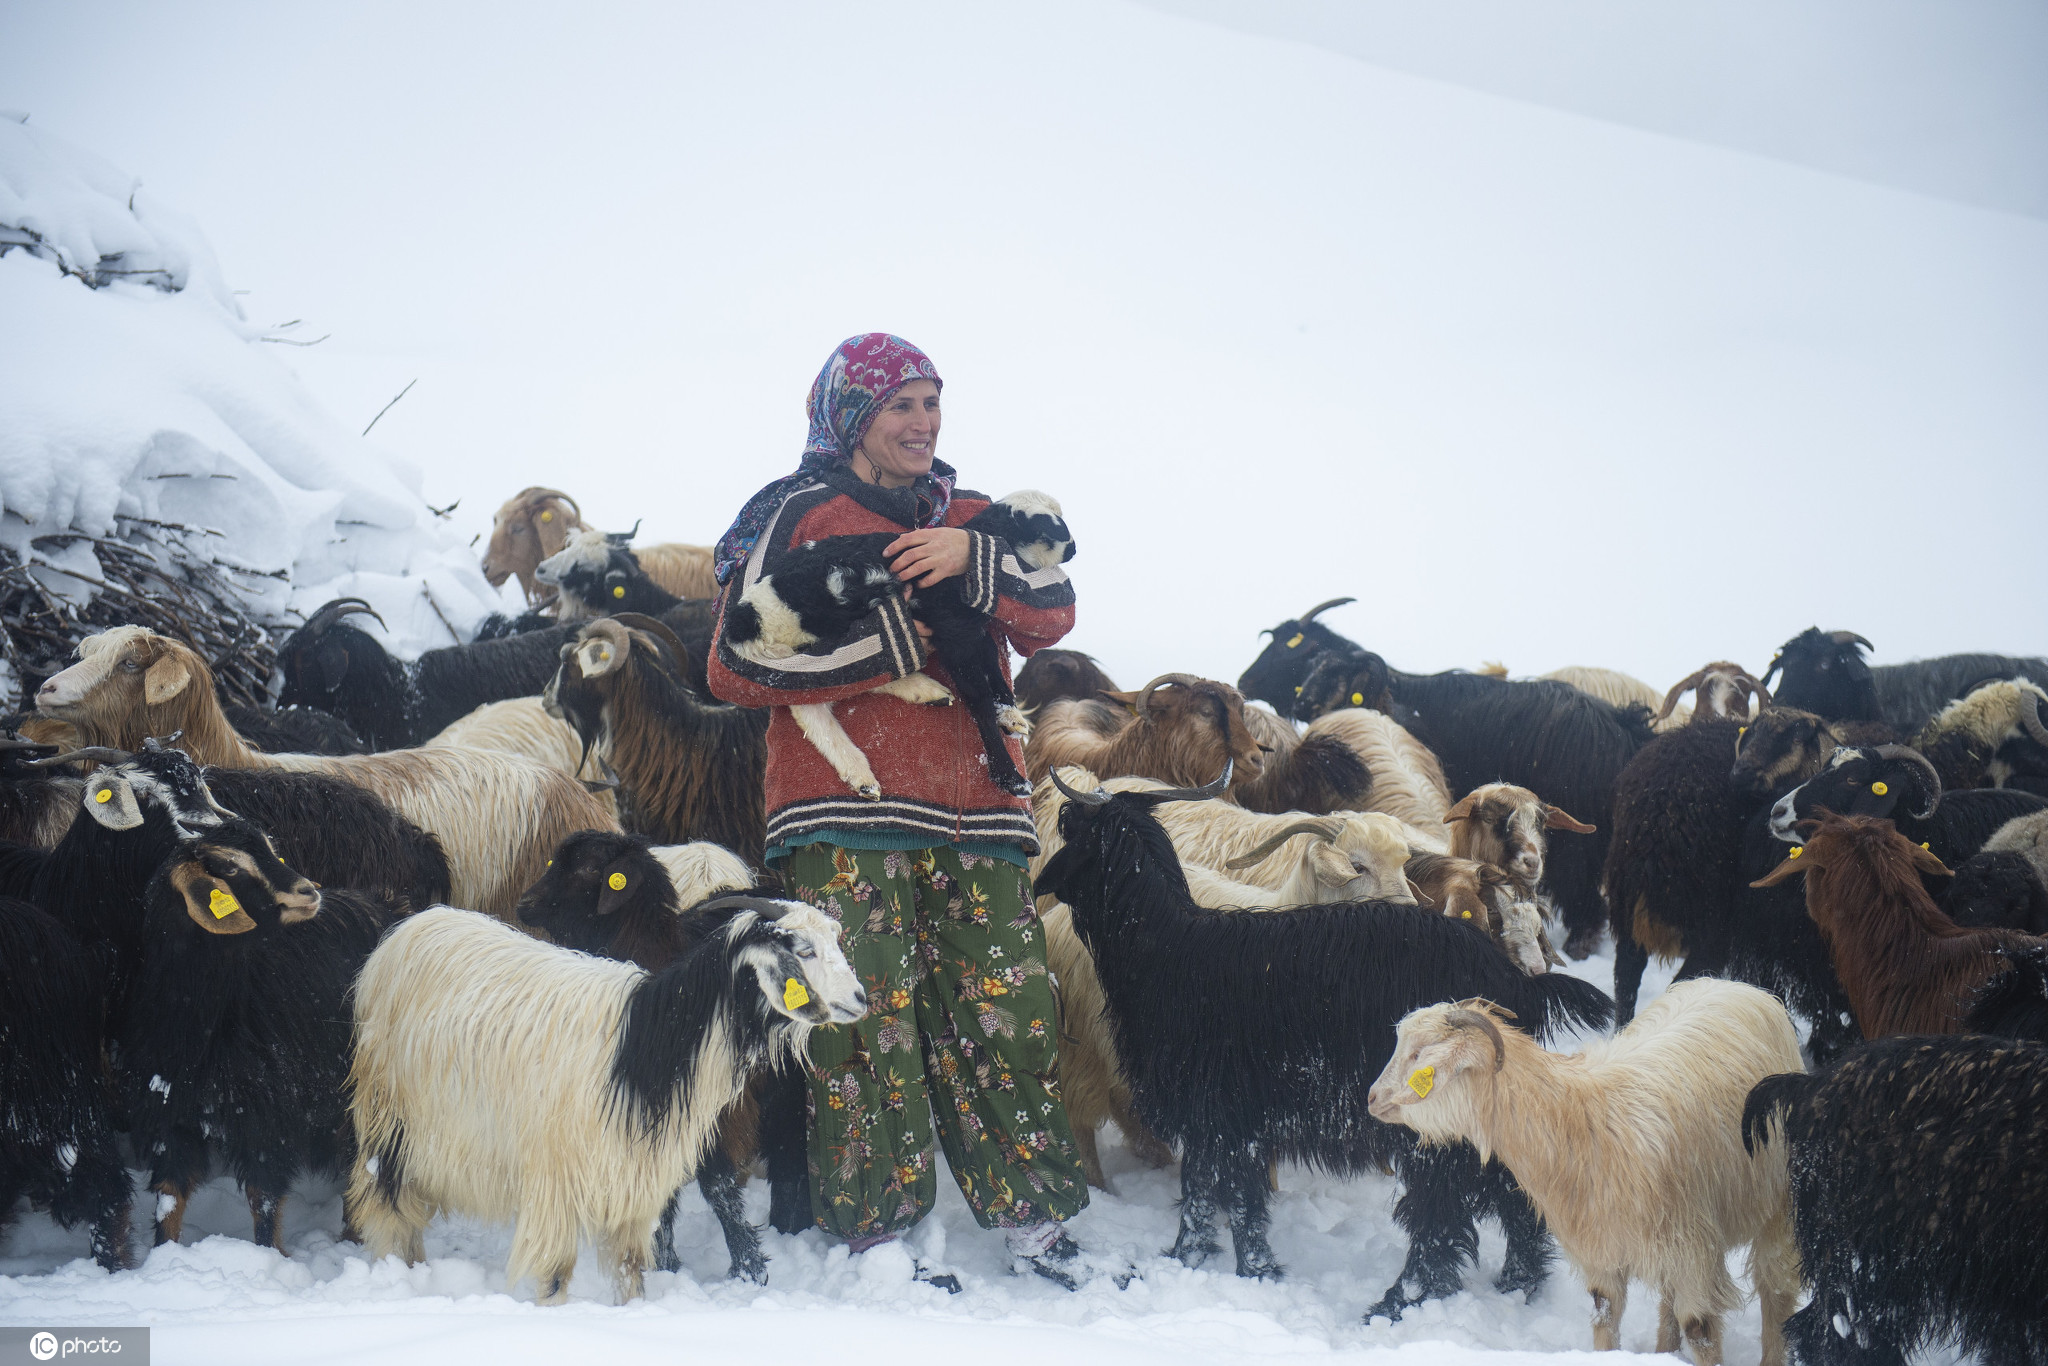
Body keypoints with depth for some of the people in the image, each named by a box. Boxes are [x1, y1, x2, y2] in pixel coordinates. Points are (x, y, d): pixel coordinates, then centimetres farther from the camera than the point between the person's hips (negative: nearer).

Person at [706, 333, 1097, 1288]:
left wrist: (973, 558, -12)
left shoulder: (966, 520, 20)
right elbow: (737, 664, -6)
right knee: (871, 1015, -9)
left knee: (1011, 1003, 0)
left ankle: (1033, 1219, 8)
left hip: (973, 813, 5)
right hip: (846, 814, -4)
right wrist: (888, 644, -10)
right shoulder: (794, 518, 3)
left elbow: (1050, 614, 7)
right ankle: (877, 1232, -2)